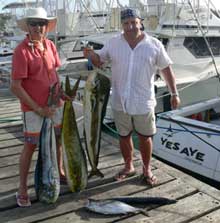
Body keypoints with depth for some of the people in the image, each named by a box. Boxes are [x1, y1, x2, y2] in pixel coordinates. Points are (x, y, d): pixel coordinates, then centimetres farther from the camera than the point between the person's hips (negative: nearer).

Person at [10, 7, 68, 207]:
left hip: (55, 104, 6)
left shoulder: (50, 45, 0)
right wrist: (38, 108, -17)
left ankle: (59, 172, 41)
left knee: (57, 139, 19)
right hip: (34, 108, -6)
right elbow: (15, 87, -18)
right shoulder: (21, 51, -18)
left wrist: (58, 88, -3)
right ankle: (22, 188, 19)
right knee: (30, 146, 4)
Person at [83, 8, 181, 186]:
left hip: (144, 102, -2)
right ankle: (129, 167, 37)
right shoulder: (113, 43, -2)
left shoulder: (154, 45, -6)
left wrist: (174, 93, 0)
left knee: (145, 137, 11)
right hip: (120, 102, 2)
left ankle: (147, 169, 33)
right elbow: (99, 61, 8)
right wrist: (91, 55, -16)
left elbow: (167, 69, 1)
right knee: (124, 136, 16)